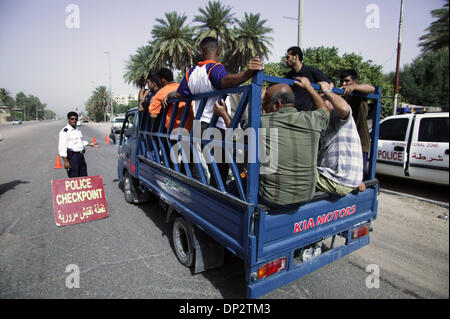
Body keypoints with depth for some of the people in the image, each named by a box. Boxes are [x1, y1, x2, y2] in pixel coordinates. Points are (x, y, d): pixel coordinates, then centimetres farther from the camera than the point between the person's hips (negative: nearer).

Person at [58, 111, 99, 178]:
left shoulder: (78, 130, 15)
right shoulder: (64, 131, -10)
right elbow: (62, 147, -15)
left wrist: (91, 144, 24)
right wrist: (65, 161, -21)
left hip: (81, 155, 8)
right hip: (72, 156, -8)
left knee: (84, 177, 12)